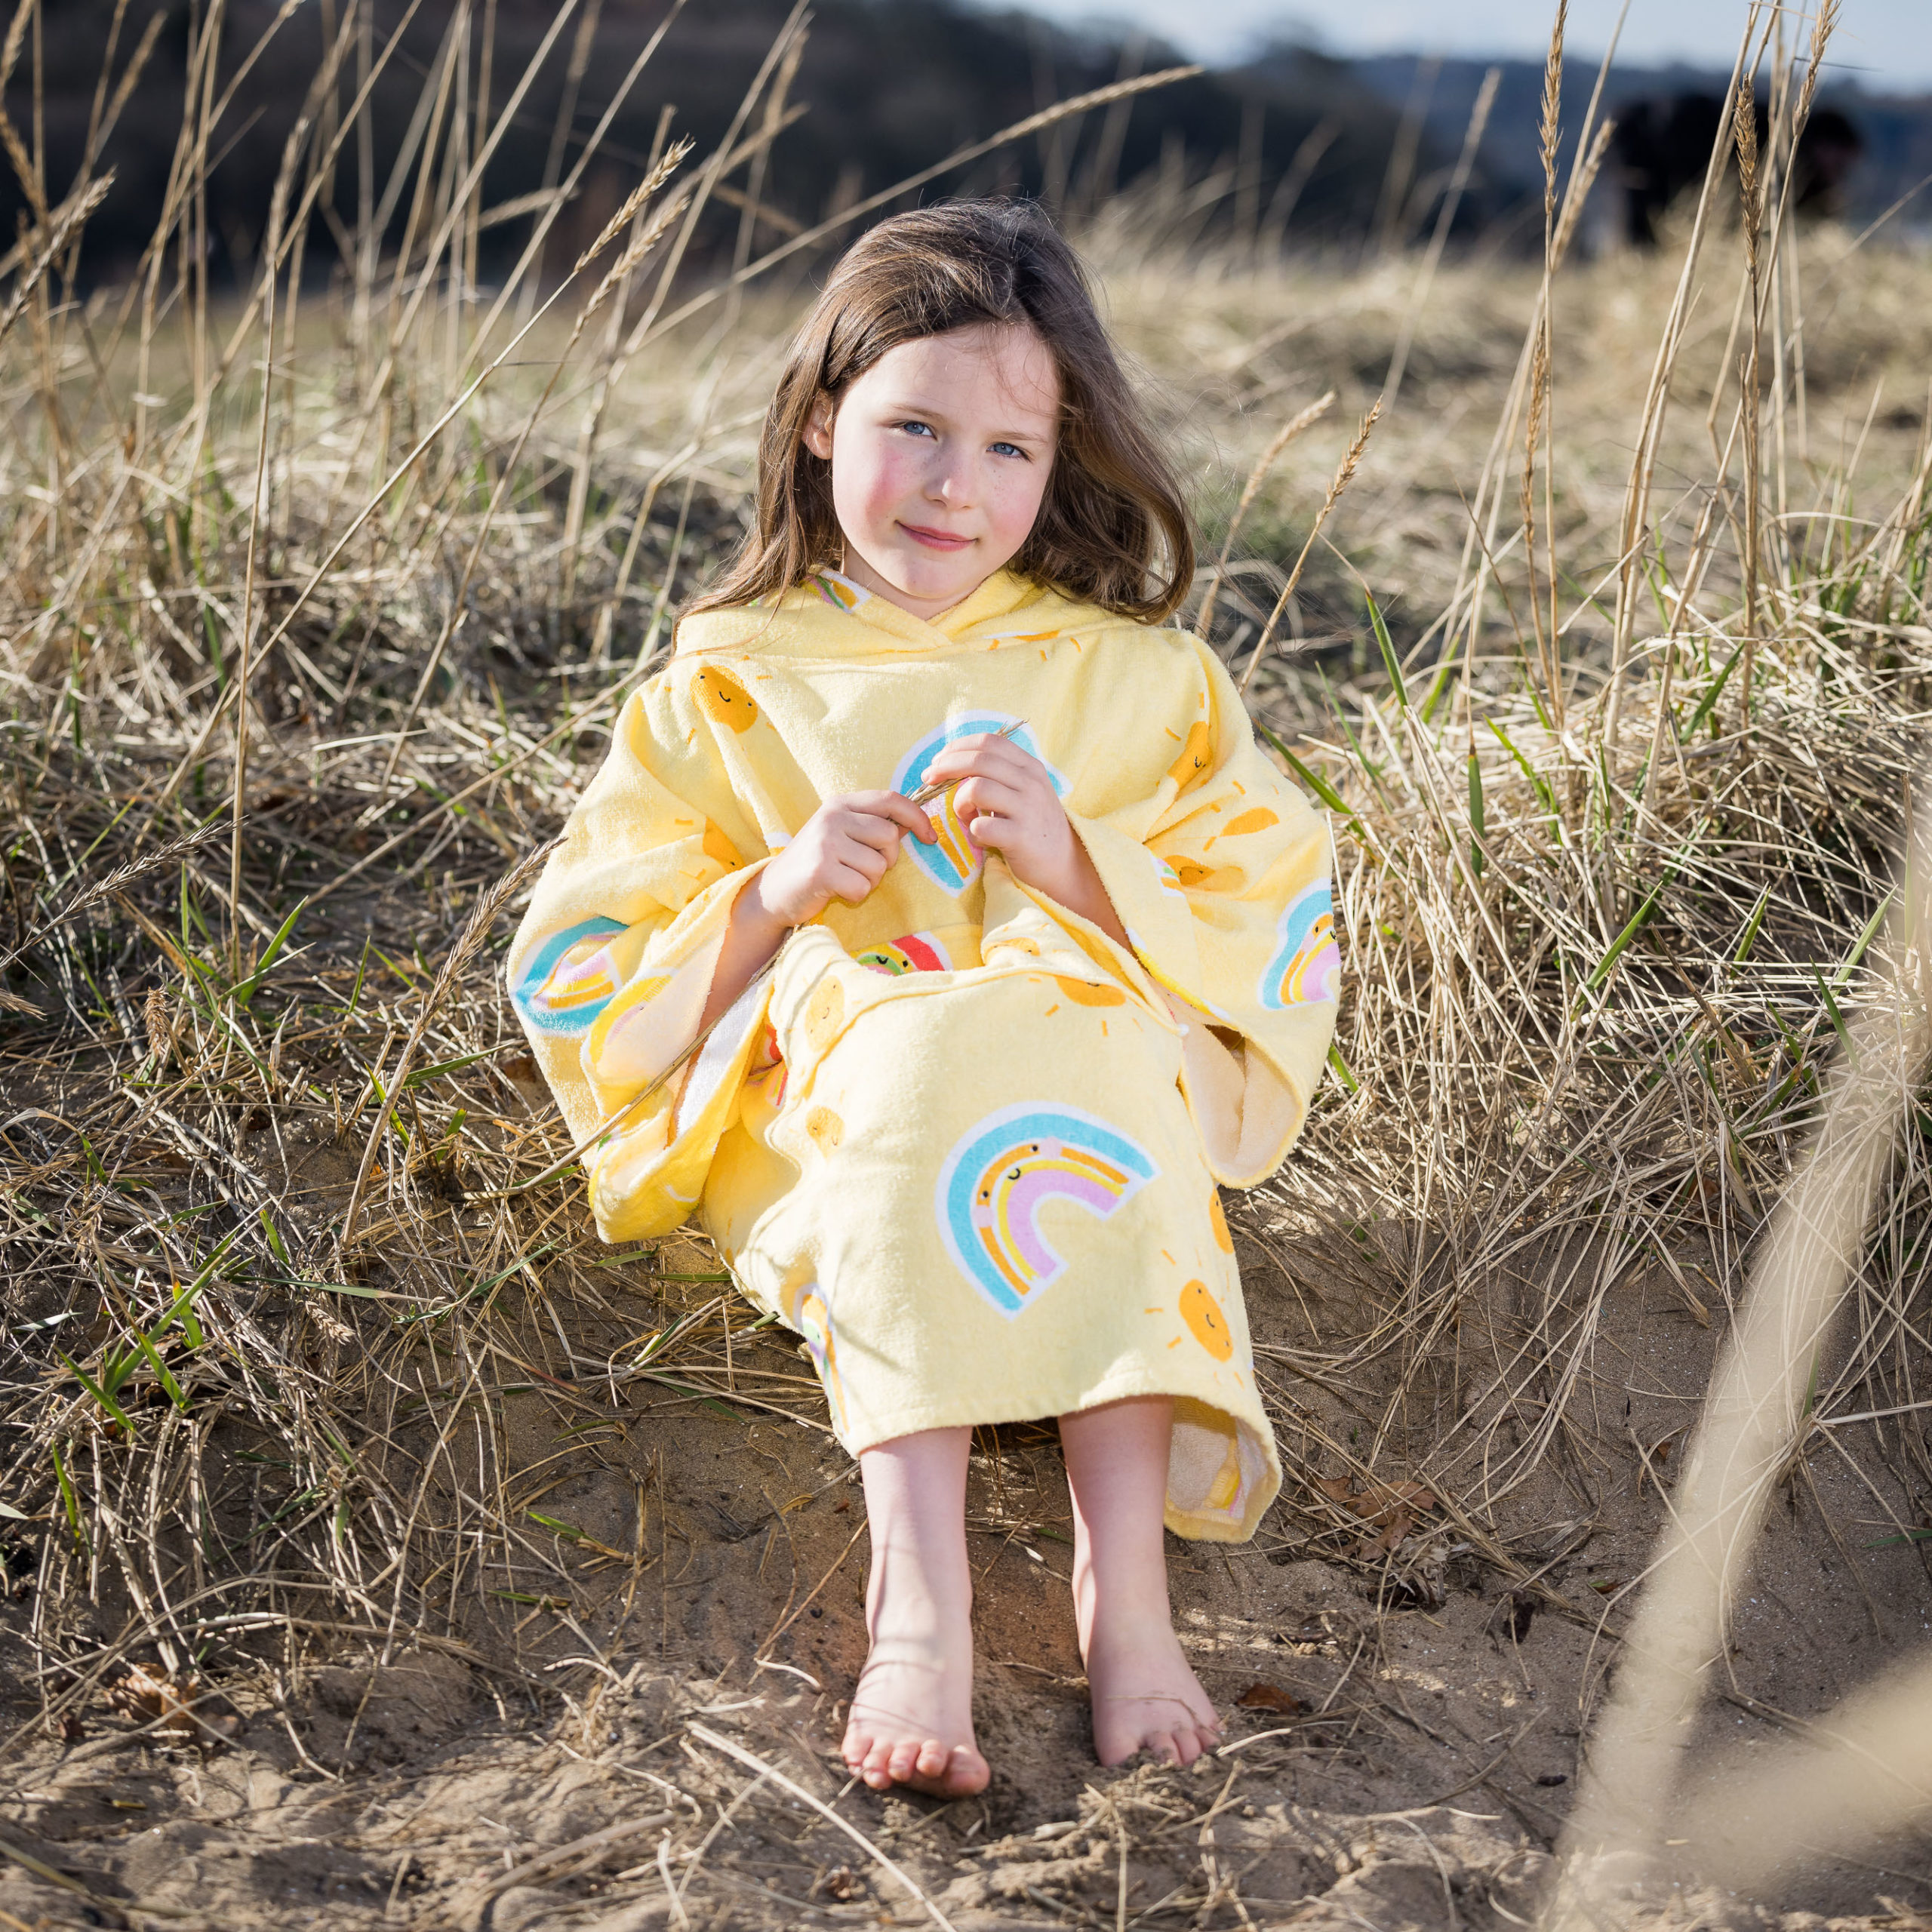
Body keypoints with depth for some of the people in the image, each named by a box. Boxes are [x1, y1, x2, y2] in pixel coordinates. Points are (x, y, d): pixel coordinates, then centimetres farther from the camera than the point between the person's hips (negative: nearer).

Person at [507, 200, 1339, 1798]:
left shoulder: (1140, 678, 14)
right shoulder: (728, 689, 12)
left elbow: (1275, 940, 7)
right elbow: (575, 977, 10)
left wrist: (1073, 859, -10)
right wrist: (770, 896, -8)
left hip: (1112, 1079, 1)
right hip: (822, 1116, 0)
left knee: (1086, 1042, -35)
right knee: (907, 1057, -36)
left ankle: (1125, 1576, -45)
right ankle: (919, 1593, -48)